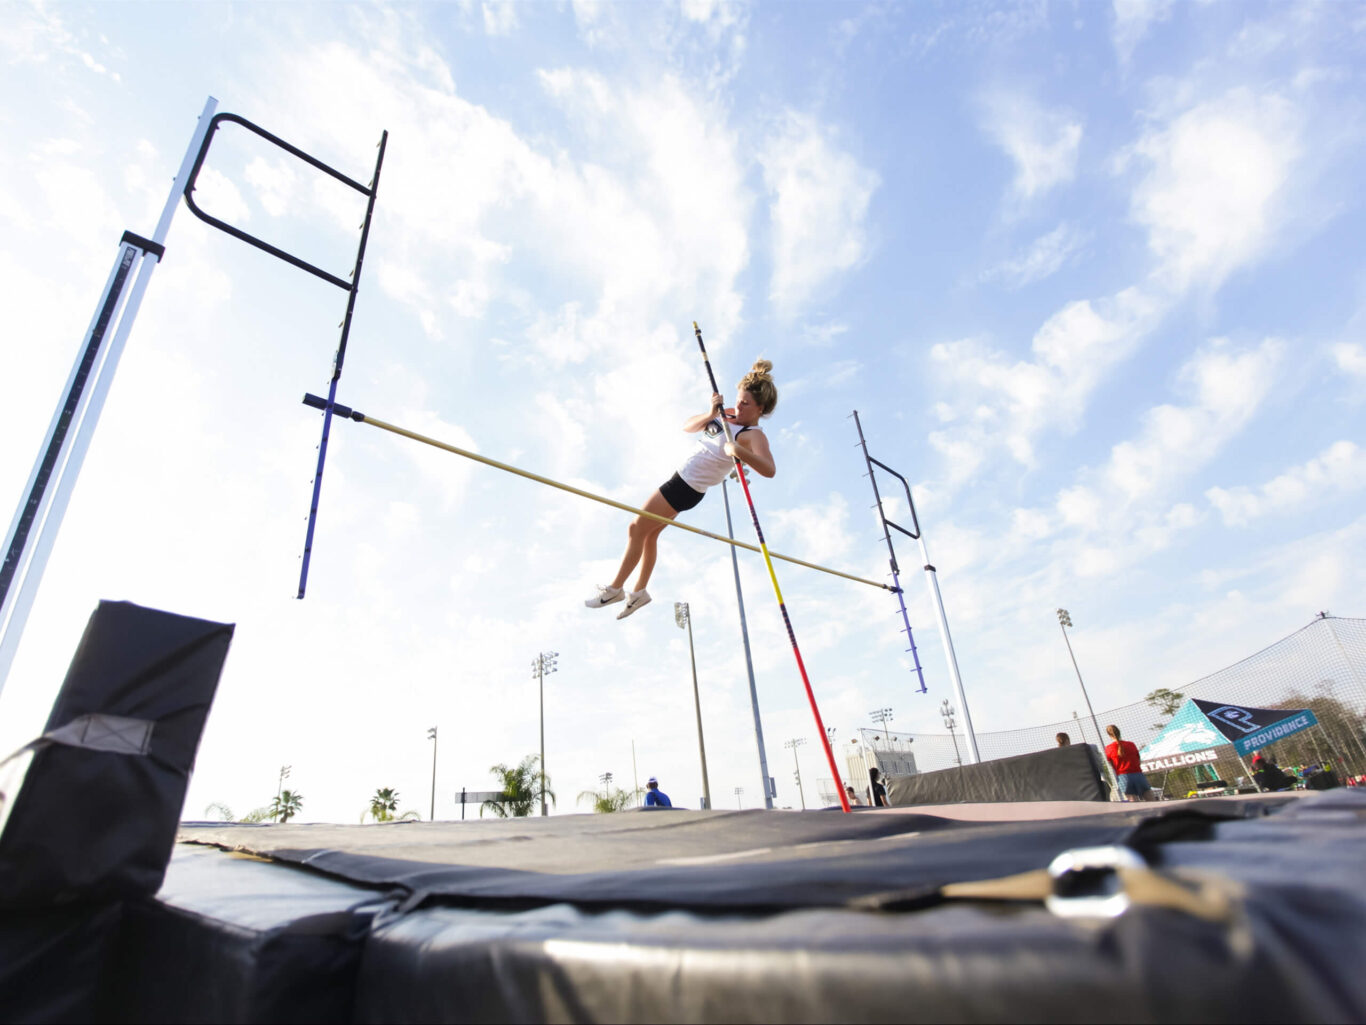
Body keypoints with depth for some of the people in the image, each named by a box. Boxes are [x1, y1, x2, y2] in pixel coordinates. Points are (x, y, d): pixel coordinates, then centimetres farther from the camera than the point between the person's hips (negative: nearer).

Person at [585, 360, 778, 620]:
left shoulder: (753, 435, -19)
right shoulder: (728, 415, 5)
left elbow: (769, 470, -38)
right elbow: (688, 427, 6)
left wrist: (738, 450, -55)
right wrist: (710, 414, -13)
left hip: (688, 488, -8)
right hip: (681, 479, 9)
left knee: (637, 529, -3)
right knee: (649, 534, 15)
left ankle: (615, 588, 11)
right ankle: (639, 591, 28)